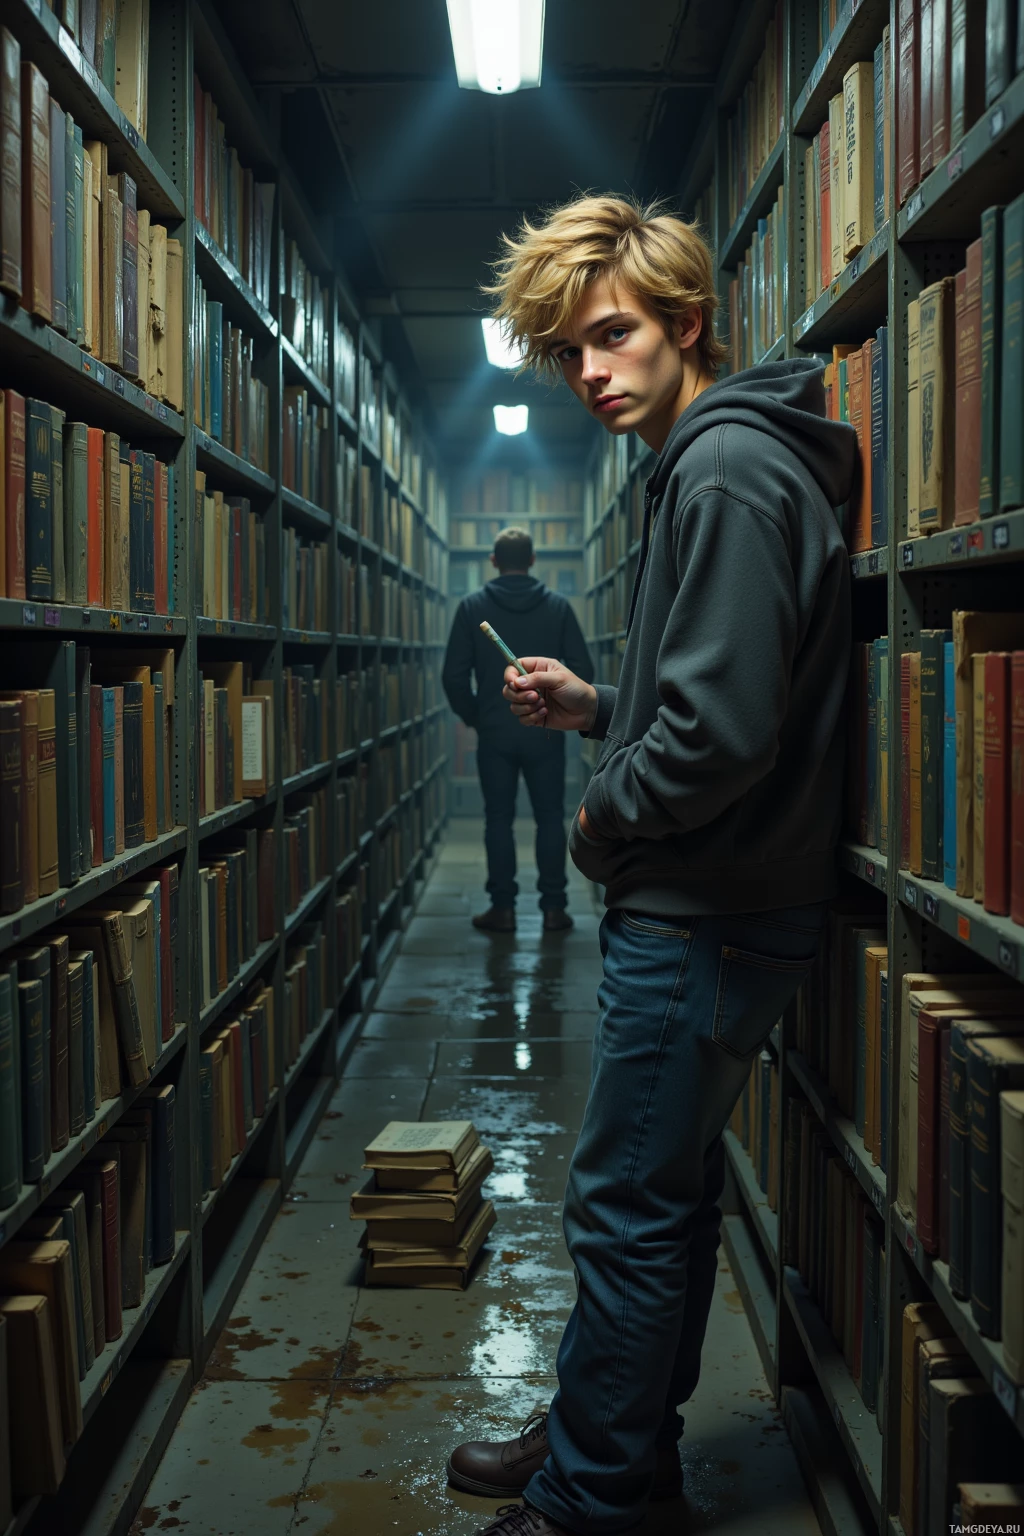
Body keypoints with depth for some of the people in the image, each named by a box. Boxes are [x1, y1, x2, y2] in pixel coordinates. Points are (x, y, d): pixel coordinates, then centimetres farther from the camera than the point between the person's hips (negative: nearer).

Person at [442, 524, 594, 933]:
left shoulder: (472, 607, -2)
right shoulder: (558, 606, -1)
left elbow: (454, 675, -4)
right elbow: (582, 670, -2)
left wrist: (473, 715, 10)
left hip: (494, 733, 0)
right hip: (545, 733, 0)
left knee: (498, 819, 7)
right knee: (550, 819, 8)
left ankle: (502, 908, 8)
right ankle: (553, 908, 9)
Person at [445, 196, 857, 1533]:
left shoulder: (728, 470, -18)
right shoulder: (716, 460, 15)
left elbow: (724, 730, -27)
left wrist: (605, 820, -10)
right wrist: (596, 708, 11)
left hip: (703, 920, -10)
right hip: (708, 904, 10)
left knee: (627, 1210, 1)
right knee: (671, 1189, 19)